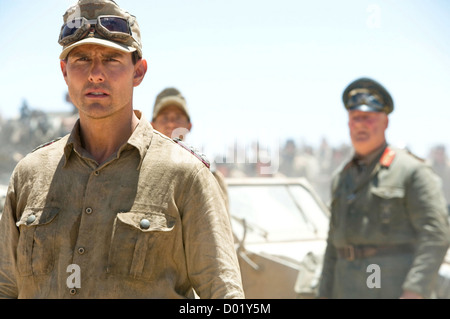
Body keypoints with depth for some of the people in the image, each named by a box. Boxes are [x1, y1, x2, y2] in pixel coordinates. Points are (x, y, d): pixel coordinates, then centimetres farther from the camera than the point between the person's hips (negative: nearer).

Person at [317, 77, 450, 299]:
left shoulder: (412, 171, -5)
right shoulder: (342, 180, 17)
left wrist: (415, 293, -23)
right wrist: (325, 295, 13)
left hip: (396, 290, -7)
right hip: (352, 292, 7)